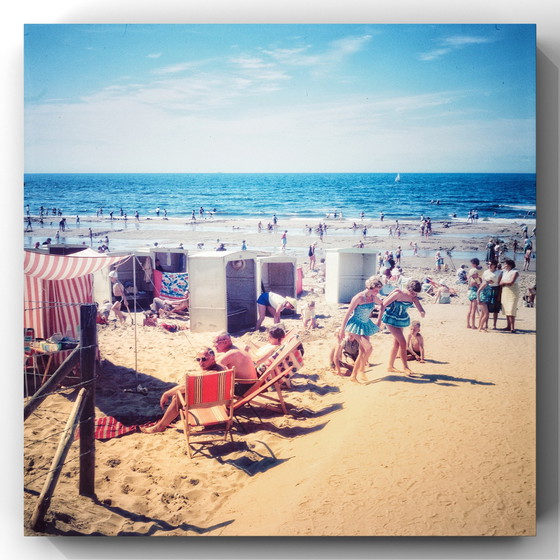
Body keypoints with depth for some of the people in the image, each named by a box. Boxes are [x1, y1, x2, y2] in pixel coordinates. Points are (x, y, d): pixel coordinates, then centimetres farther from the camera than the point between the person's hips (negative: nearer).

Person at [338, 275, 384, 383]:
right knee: (369, 348, -21)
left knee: (363, 351, 5)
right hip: (356, 325, -8)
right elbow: (348, 313, -16)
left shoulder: (373, 298, 1)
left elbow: (383, 304, 25)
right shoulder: (359, 297, -20)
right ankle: (361, 370, -1)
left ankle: (353, 376, 15)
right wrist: (342, 329, -15)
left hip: (365, 325, 8)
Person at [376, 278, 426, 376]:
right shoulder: (398, 294, -24)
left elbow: (421, 310, -16)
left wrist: (422, 313, -41)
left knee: (396, 344, 13)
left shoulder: (414, 297, -7)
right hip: (391, 319, -7)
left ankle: (390, 367, 25)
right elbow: (383, 305, -20)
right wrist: (379, 321, -16)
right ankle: (405, 367, -3)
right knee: (402, 342, -12)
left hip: (401, 320, 7)